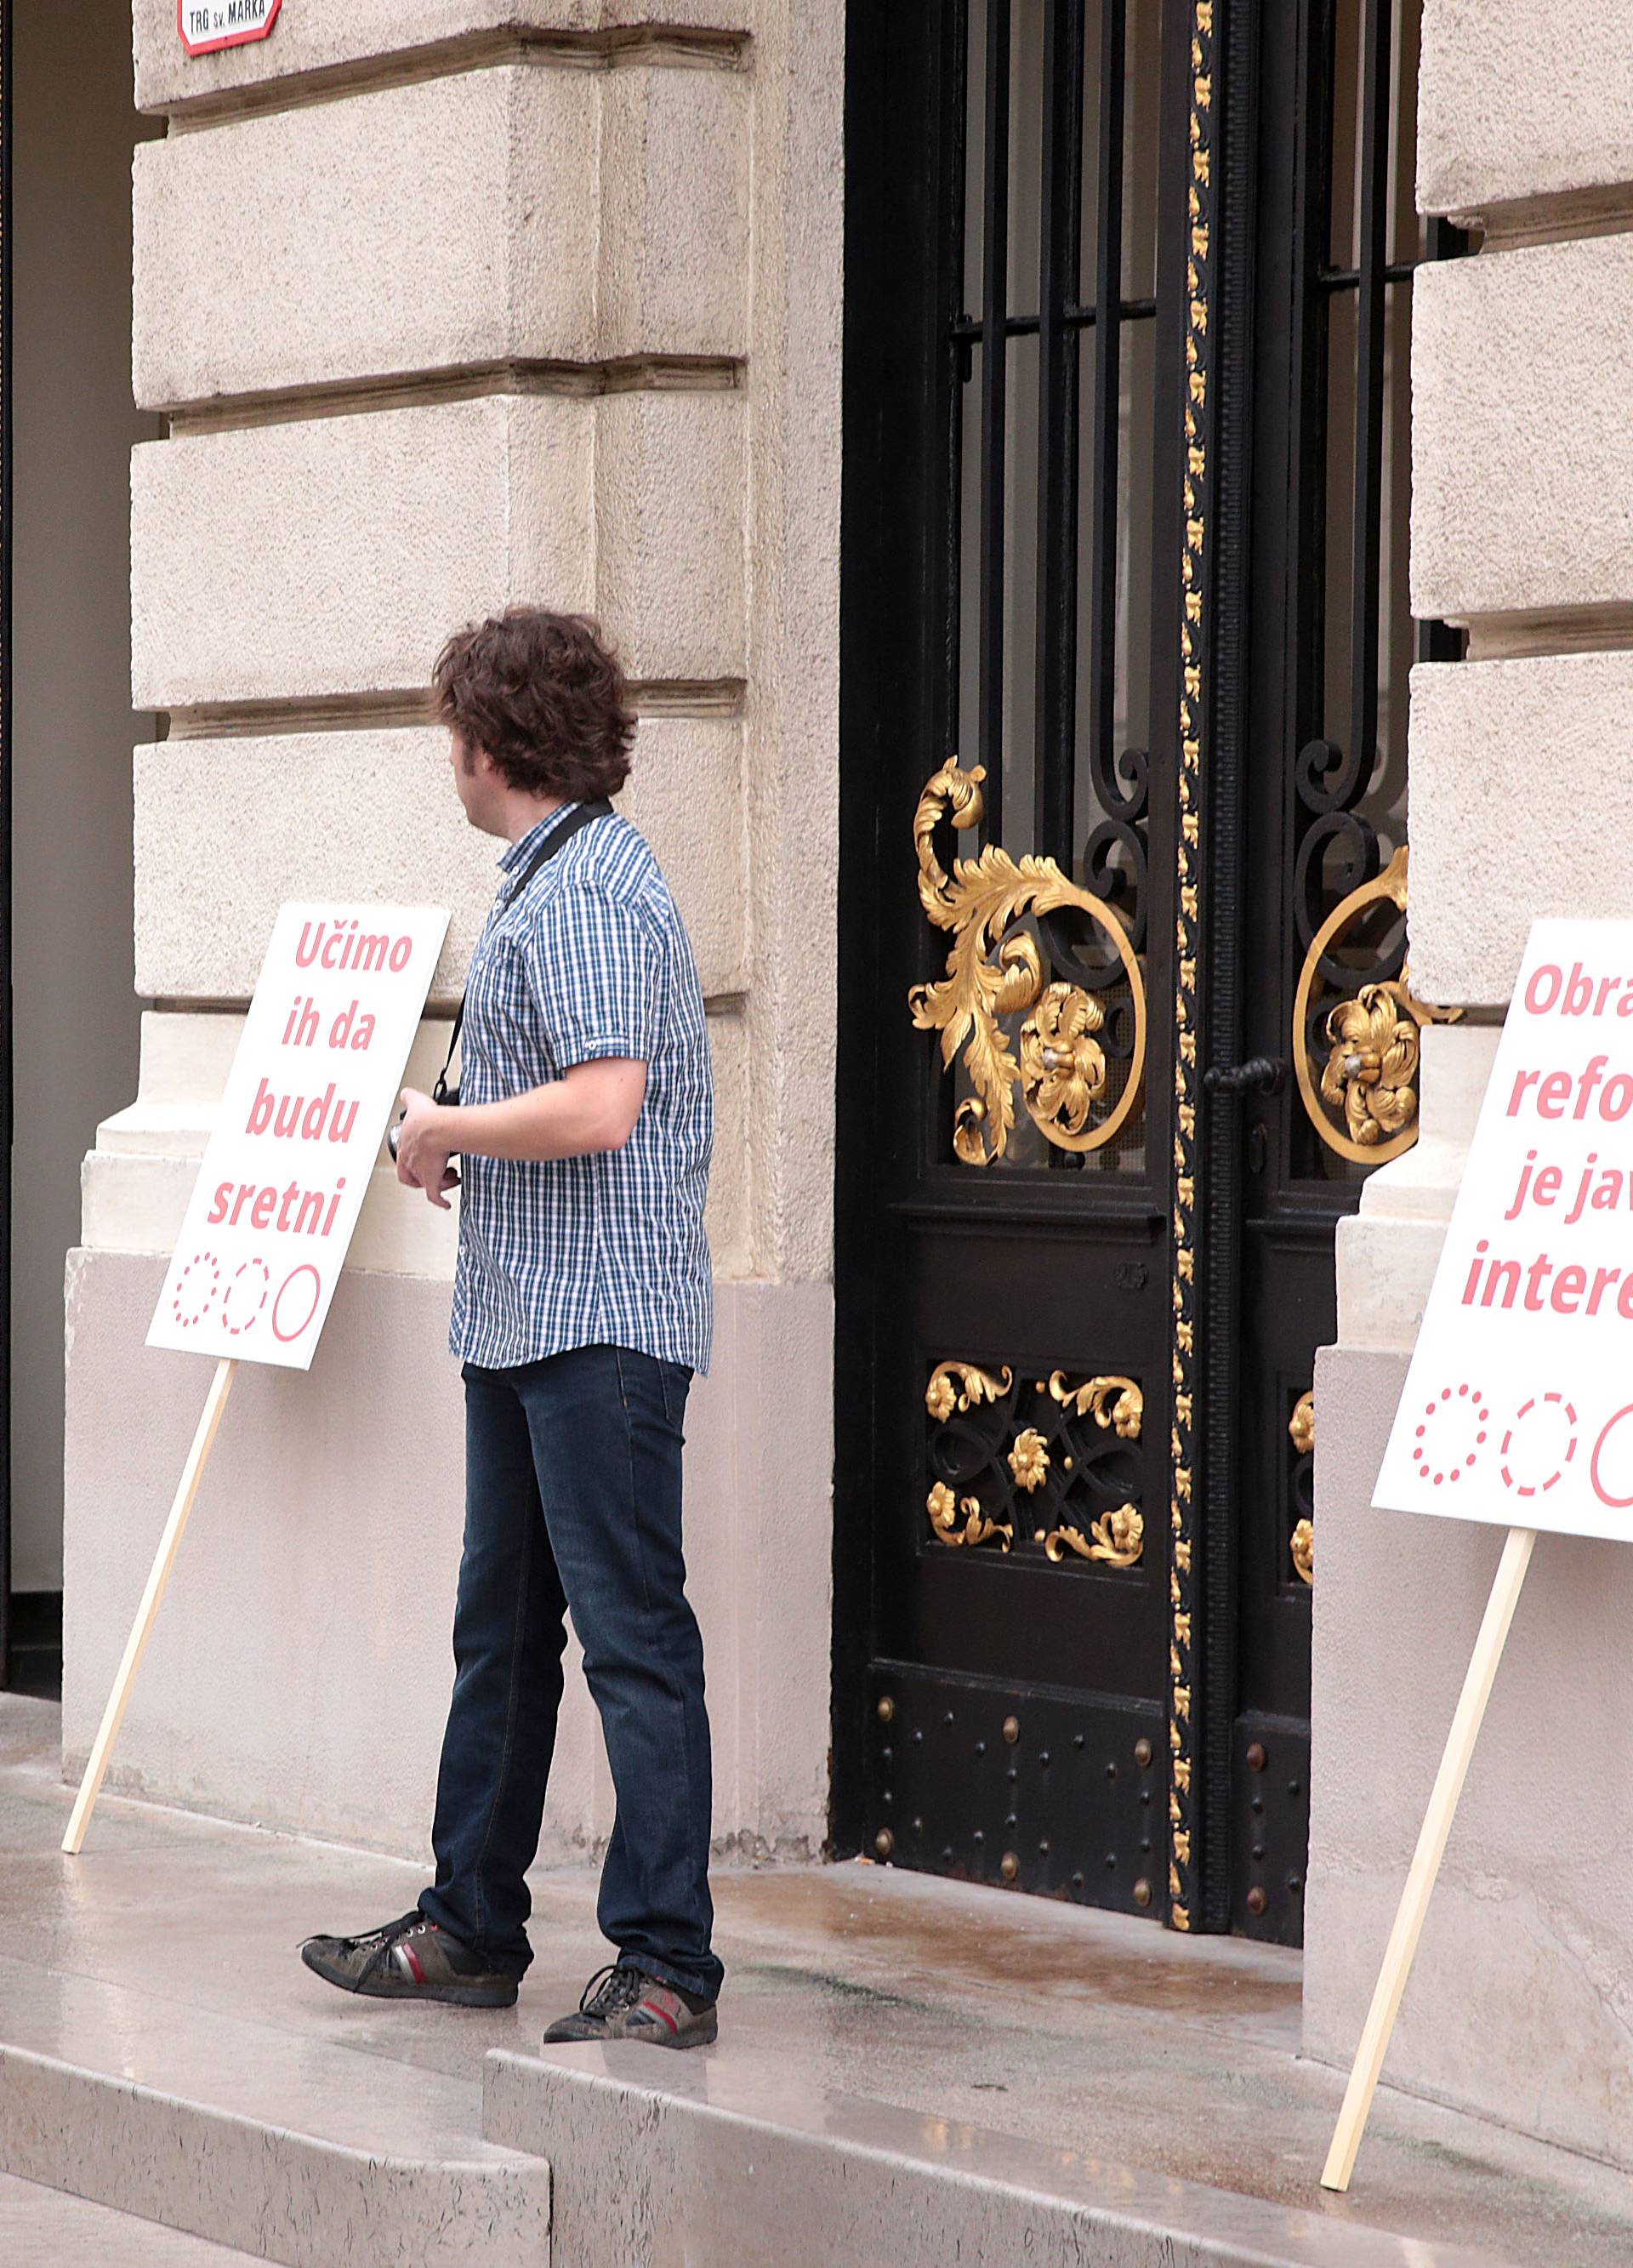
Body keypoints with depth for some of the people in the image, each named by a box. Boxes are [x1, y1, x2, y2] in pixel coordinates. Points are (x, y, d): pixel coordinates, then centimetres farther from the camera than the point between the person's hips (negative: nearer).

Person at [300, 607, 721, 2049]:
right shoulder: (554, 878, 16)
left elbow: (602, 1105, -27)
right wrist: (463, 1145, 13)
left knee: (631, 1634, -8)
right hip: (527, 1318, 11)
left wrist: (444, 1128, -13)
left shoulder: (586, 892, -16)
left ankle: (668, 1968, -7)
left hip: (600, 1320, -11)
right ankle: (472, 1932, 25)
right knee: (502, 1629, 16)